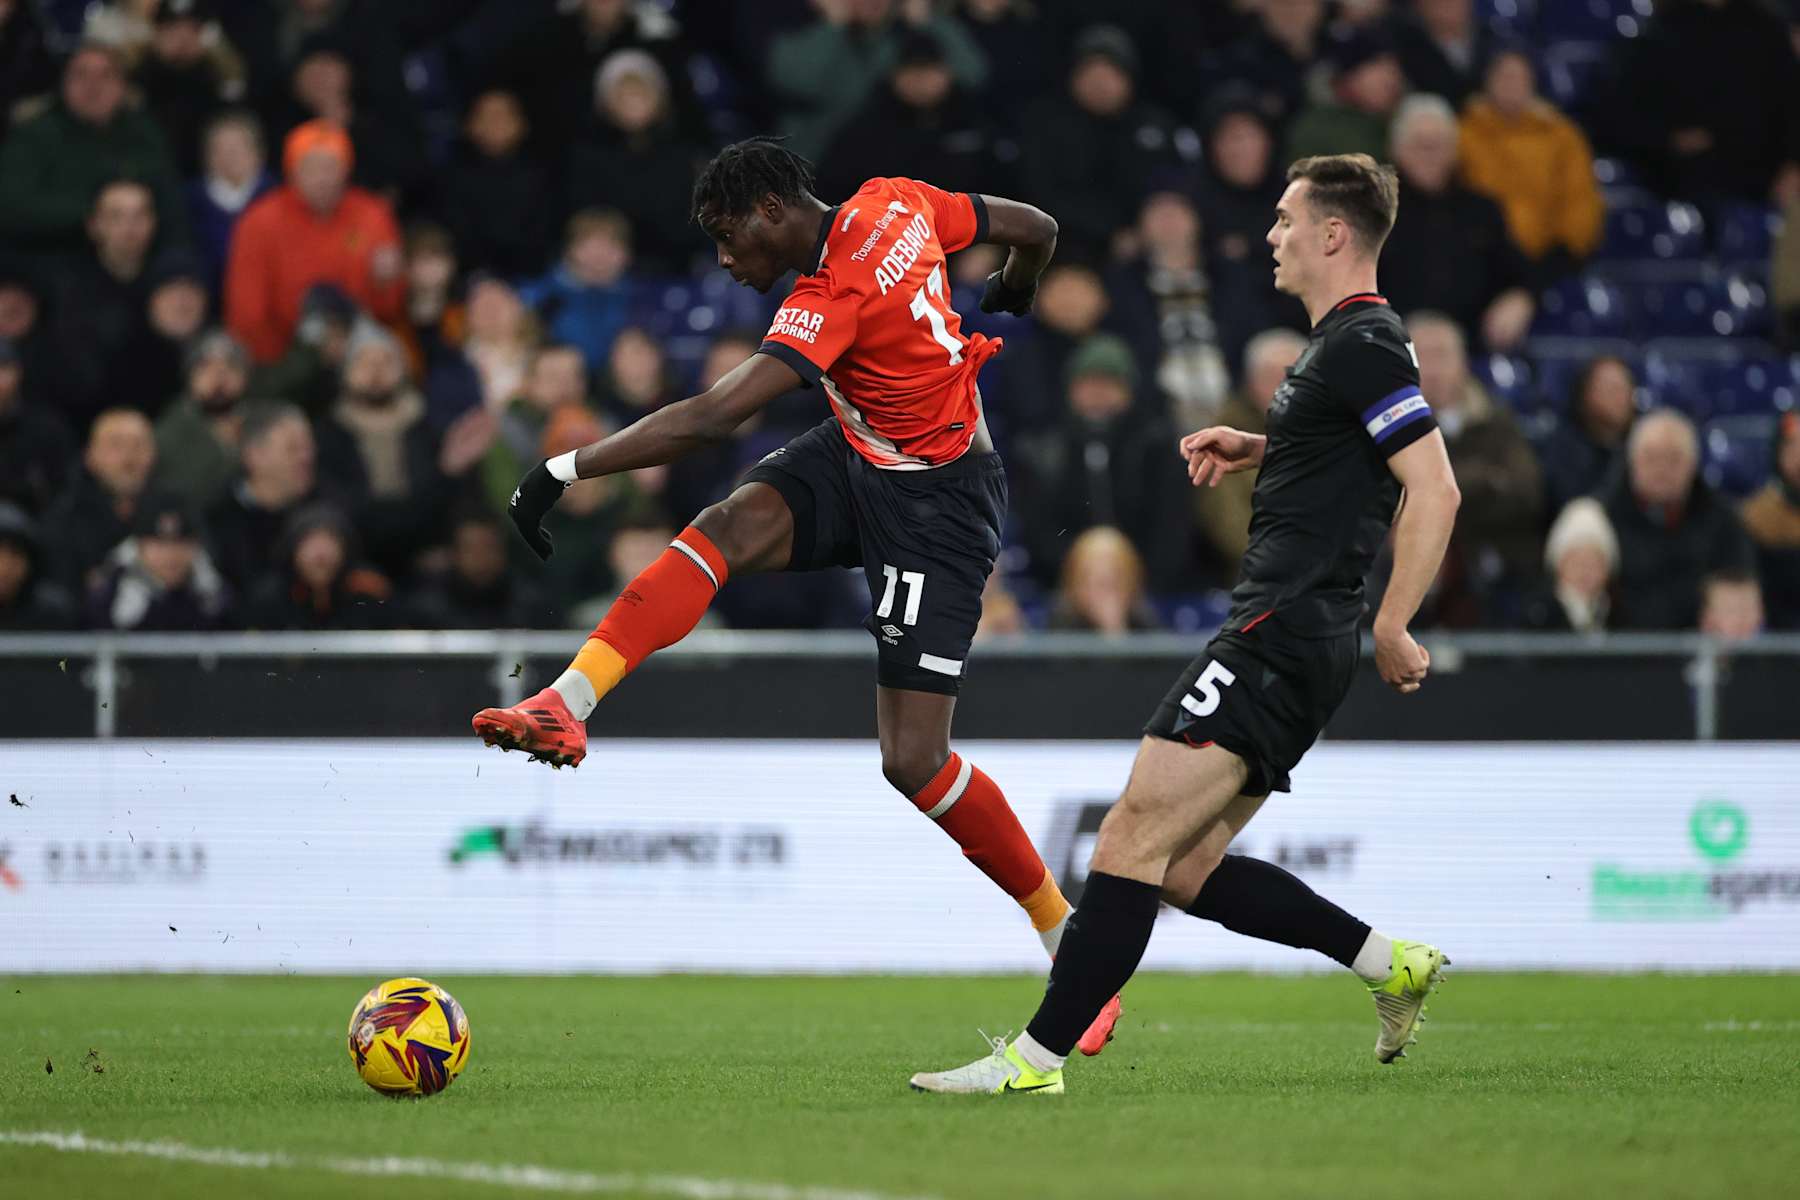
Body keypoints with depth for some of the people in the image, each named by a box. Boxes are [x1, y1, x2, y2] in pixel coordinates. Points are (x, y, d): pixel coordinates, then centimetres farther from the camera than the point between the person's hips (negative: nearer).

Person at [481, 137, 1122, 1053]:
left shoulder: (831, 303, -28)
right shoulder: (897, 203, -4)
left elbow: (711, 417, -35)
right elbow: (1037, 232, 10)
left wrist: (566, 469, -32)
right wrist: (1010, 296, 34)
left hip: (935, 501, -9)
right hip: (857, 461, 9)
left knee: (912, 761, -9)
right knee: (731, 527, -20)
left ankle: (1068, 937, 9)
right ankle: (566, 704, -32)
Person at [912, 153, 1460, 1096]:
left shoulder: (1364, 344, -12)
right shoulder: (1342, 342, 19)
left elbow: (1435, 488, -20)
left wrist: (1390, 628, -24)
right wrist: (1259, 447, 22)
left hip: (1279, 643, -11)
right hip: (1279, 639, 11)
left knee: (1136, 834, -13)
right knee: (1182, 867, 10)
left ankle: (1039, 1056, -14)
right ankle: (1390, 962, 13)